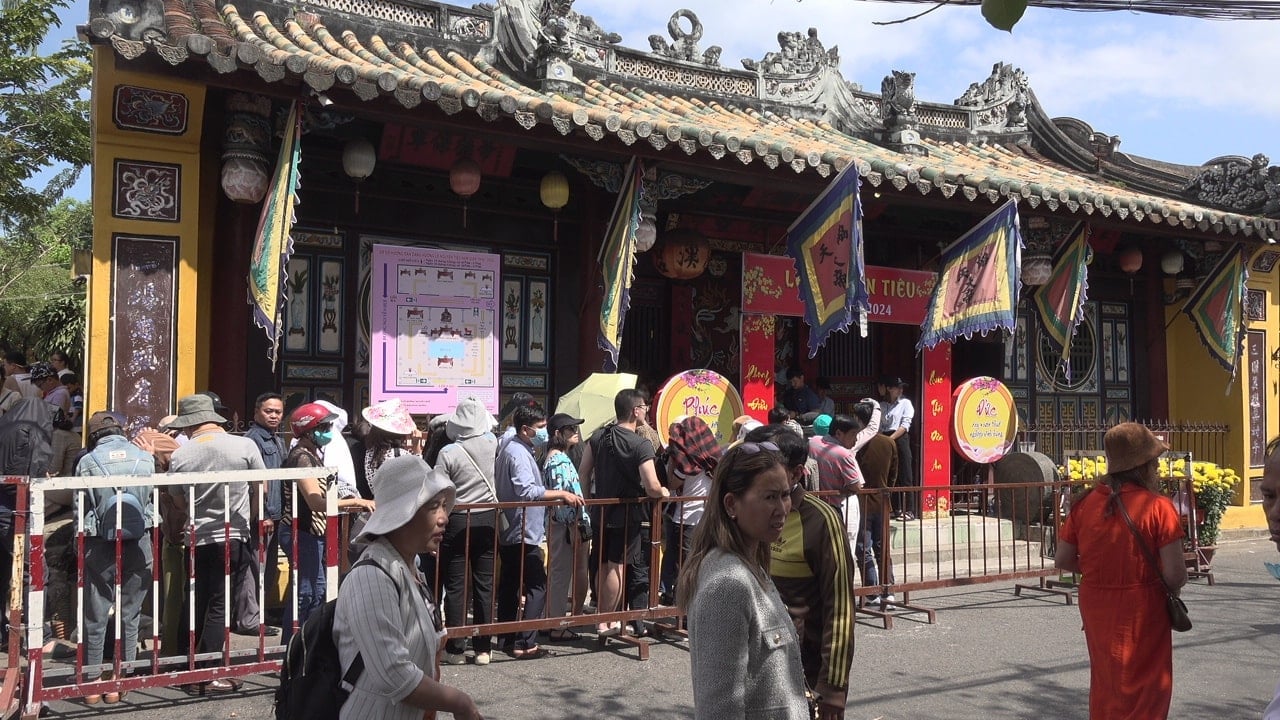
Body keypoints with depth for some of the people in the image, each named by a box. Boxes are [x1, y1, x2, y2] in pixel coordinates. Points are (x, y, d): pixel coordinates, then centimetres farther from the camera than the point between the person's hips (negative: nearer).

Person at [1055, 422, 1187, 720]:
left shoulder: (1085, 504, -6)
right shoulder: (1158, 507, -17)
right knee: (1145, 692, 14)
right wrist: (1178, 581, 5)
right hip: (1142, 611, -4)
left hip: (1096, 607, 4)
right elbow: (1175, 575, -18)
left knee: (1105, 682, 23)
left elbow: (1062, 560, -1)